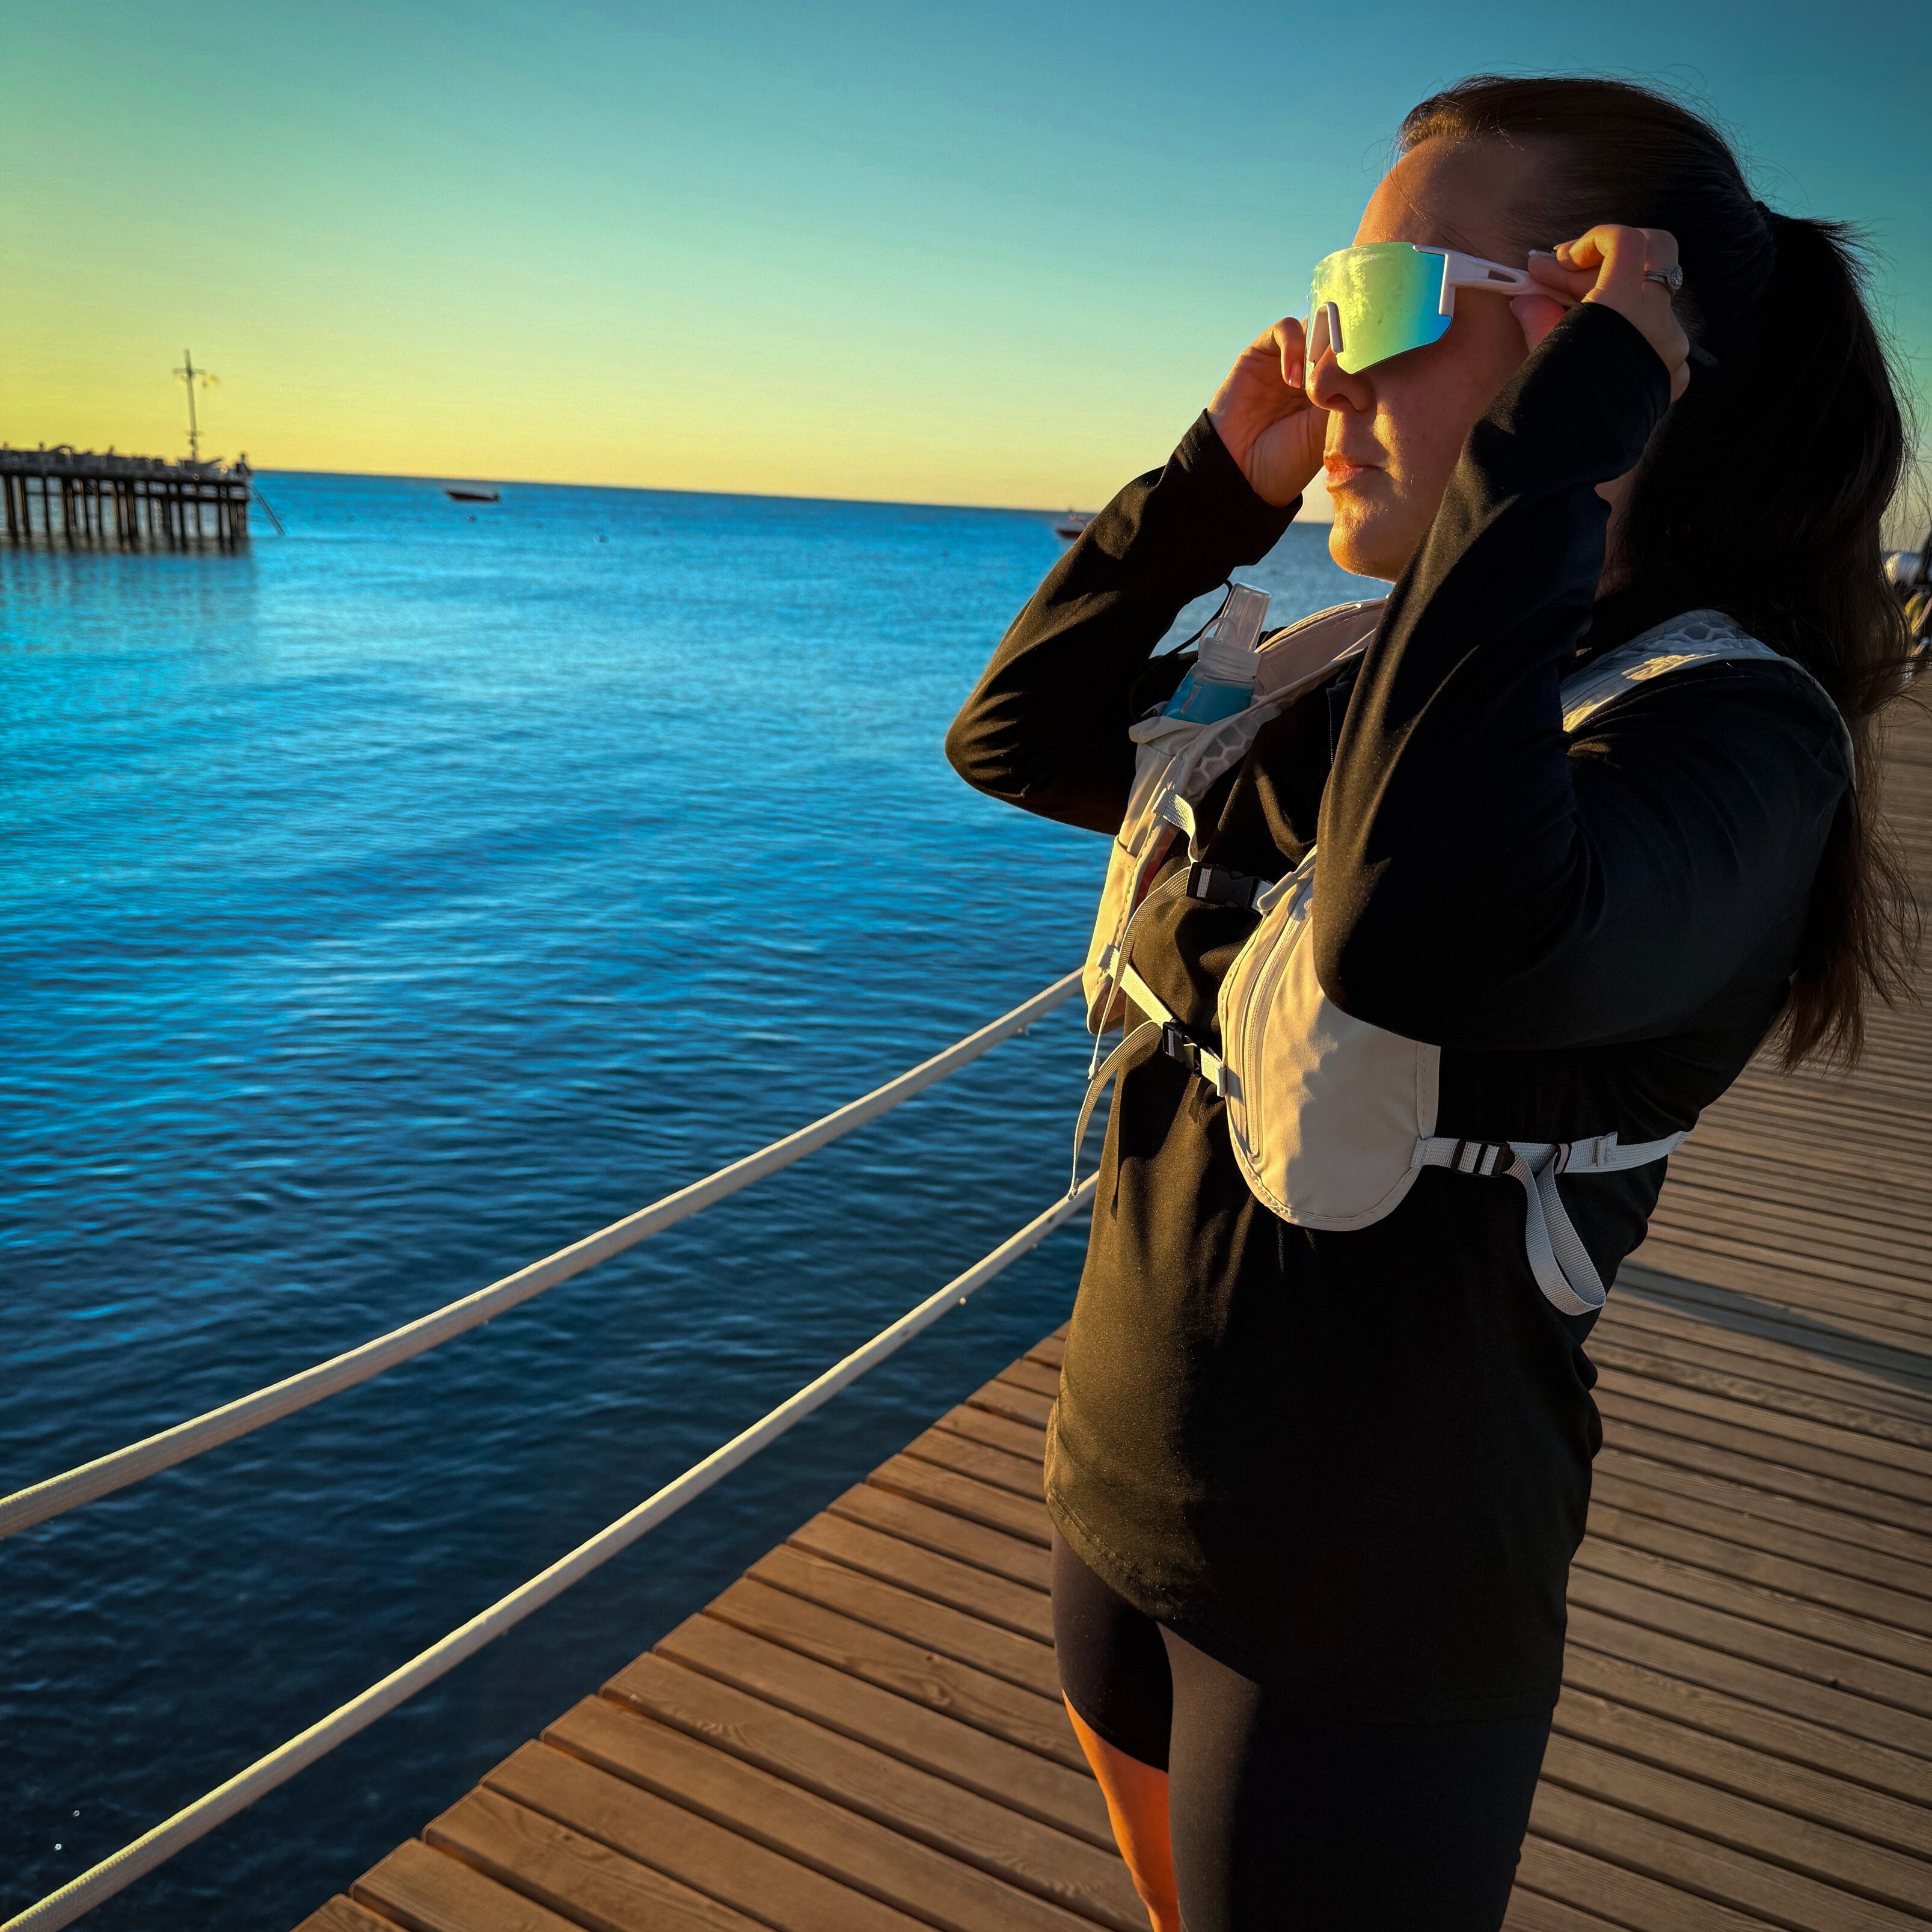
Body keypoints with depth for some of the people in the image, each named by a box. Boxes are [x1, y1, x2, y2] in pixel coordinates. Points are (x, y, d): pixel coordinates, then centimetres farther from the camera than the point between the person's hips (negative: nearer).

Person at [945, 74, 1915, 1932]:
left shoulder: (1732, 726, -21)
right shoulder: (1351, 679, 0)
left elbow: (1425, 942, -42)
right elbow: (1012, 735, 8)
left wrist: (1550, 451, -32)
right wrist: (1221, 482, -3)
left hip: (1370, 1604, -7)